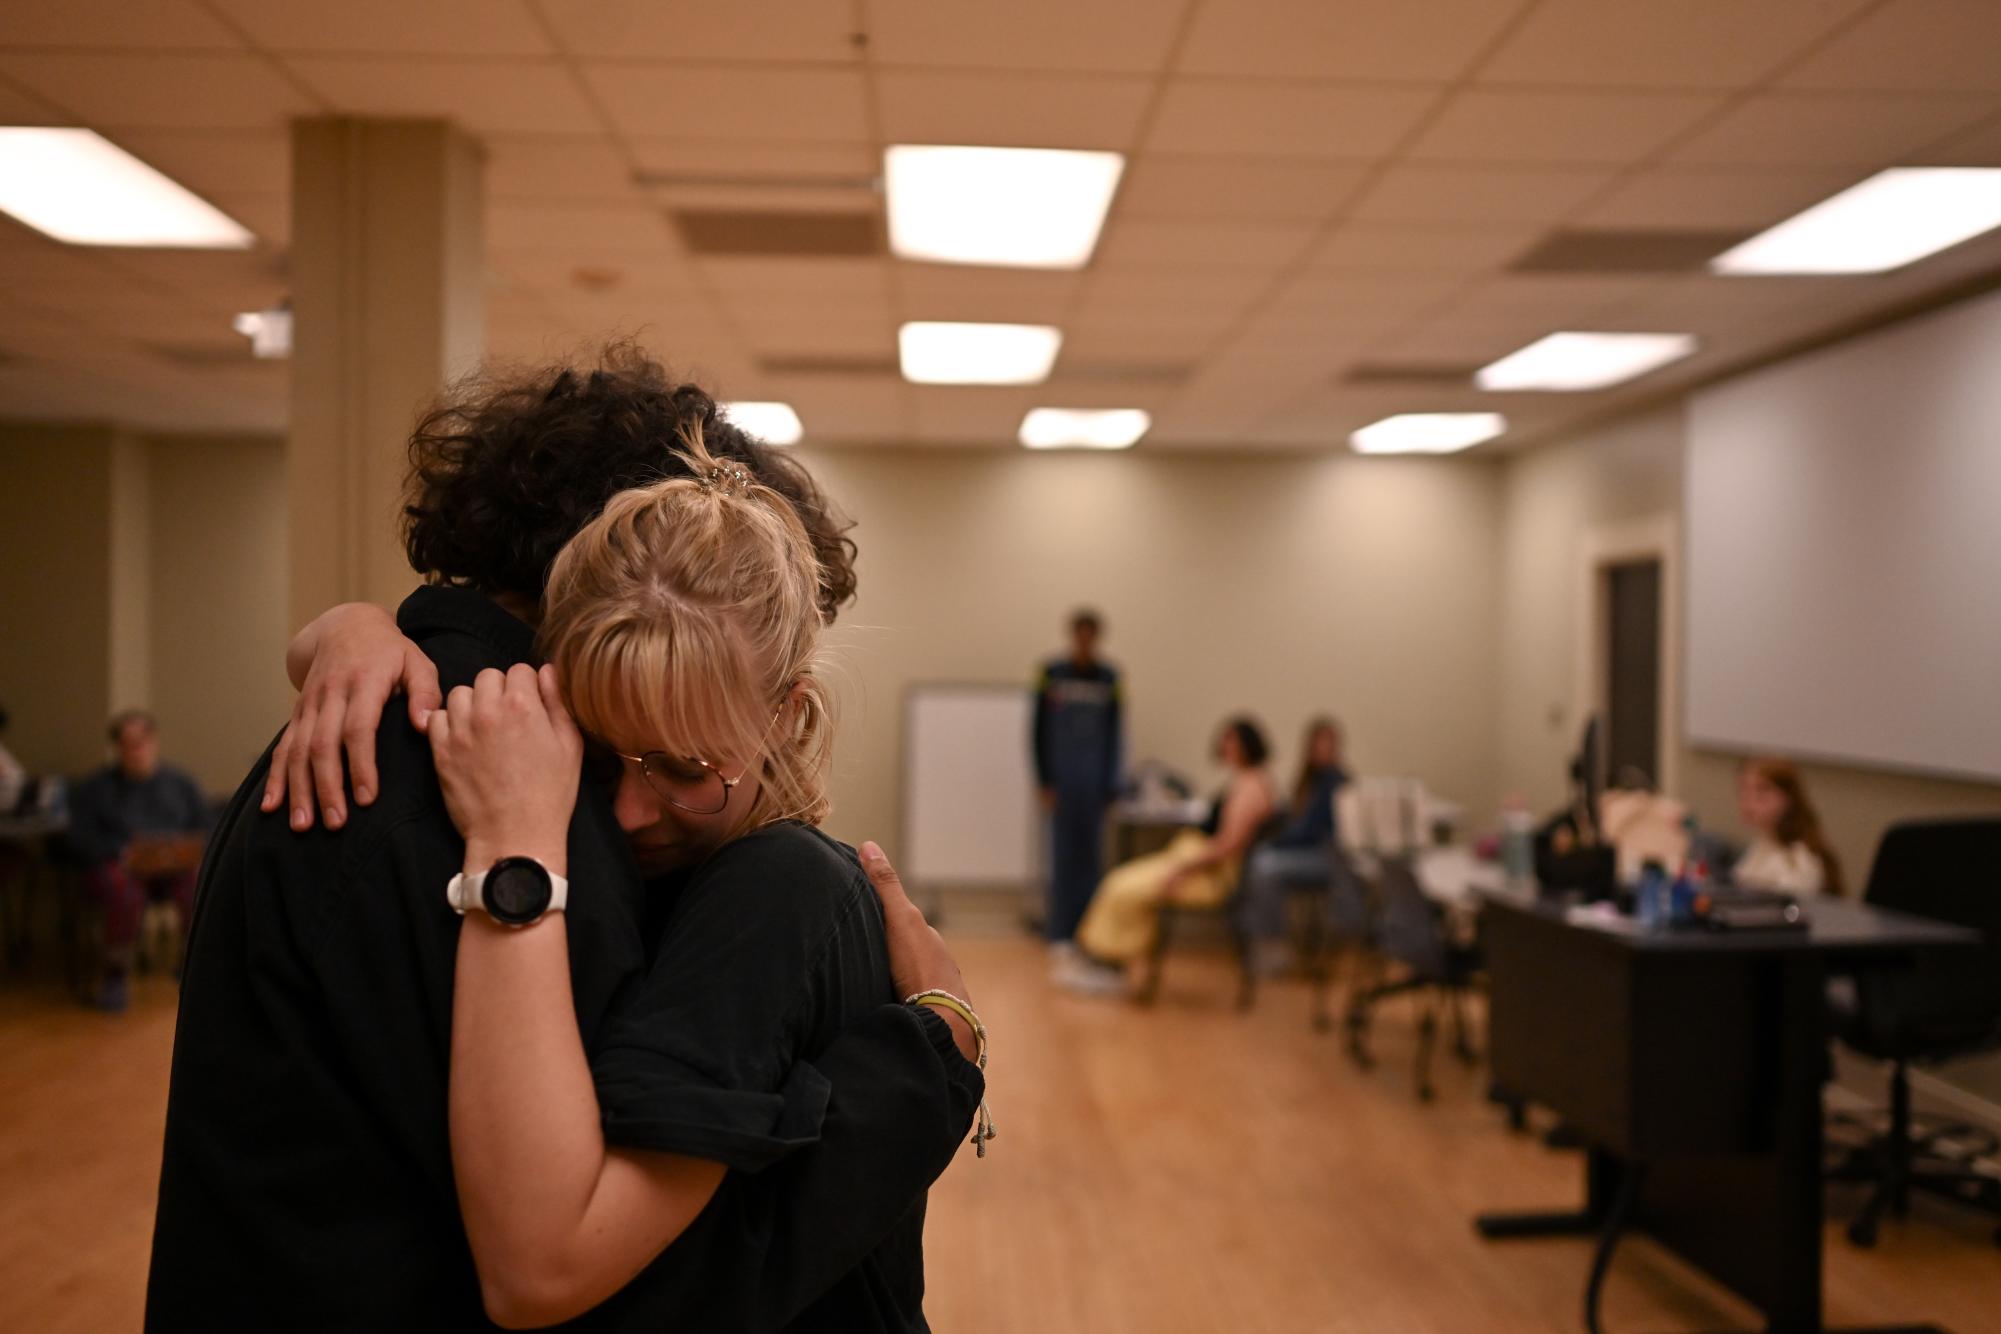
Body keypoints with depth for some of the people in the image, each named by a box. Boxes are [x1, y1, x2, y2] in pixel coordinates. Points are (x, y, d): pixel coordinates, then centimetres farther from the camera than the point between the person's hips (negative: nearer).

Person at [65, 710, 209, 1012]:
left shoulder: (180, 783, 19)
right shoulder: (94, 788, 14)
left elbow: (205, 829, 11)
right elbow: (81, 839, 1)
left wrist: (181, 851, -10)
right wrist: (121, 853, -16)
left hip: (175, 866, 2)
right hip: (119, 867, -2)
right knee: (125, 893, -38)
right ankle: (114, 979, -22)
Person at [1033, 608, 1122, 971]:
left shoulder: (1109, 678, 3)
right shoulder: (1051, 673, -1)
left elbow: (1114, 733, 5)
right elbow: (1040, 730, 1)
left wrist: (1110, 785, -1)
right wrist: (1045, 781, -4)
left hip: (1094, 780, 2)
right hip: (1062, 778, -2)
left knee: (1091, 855, 6)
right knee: (1063, 855, -1)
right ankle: (1060, 936, 3)